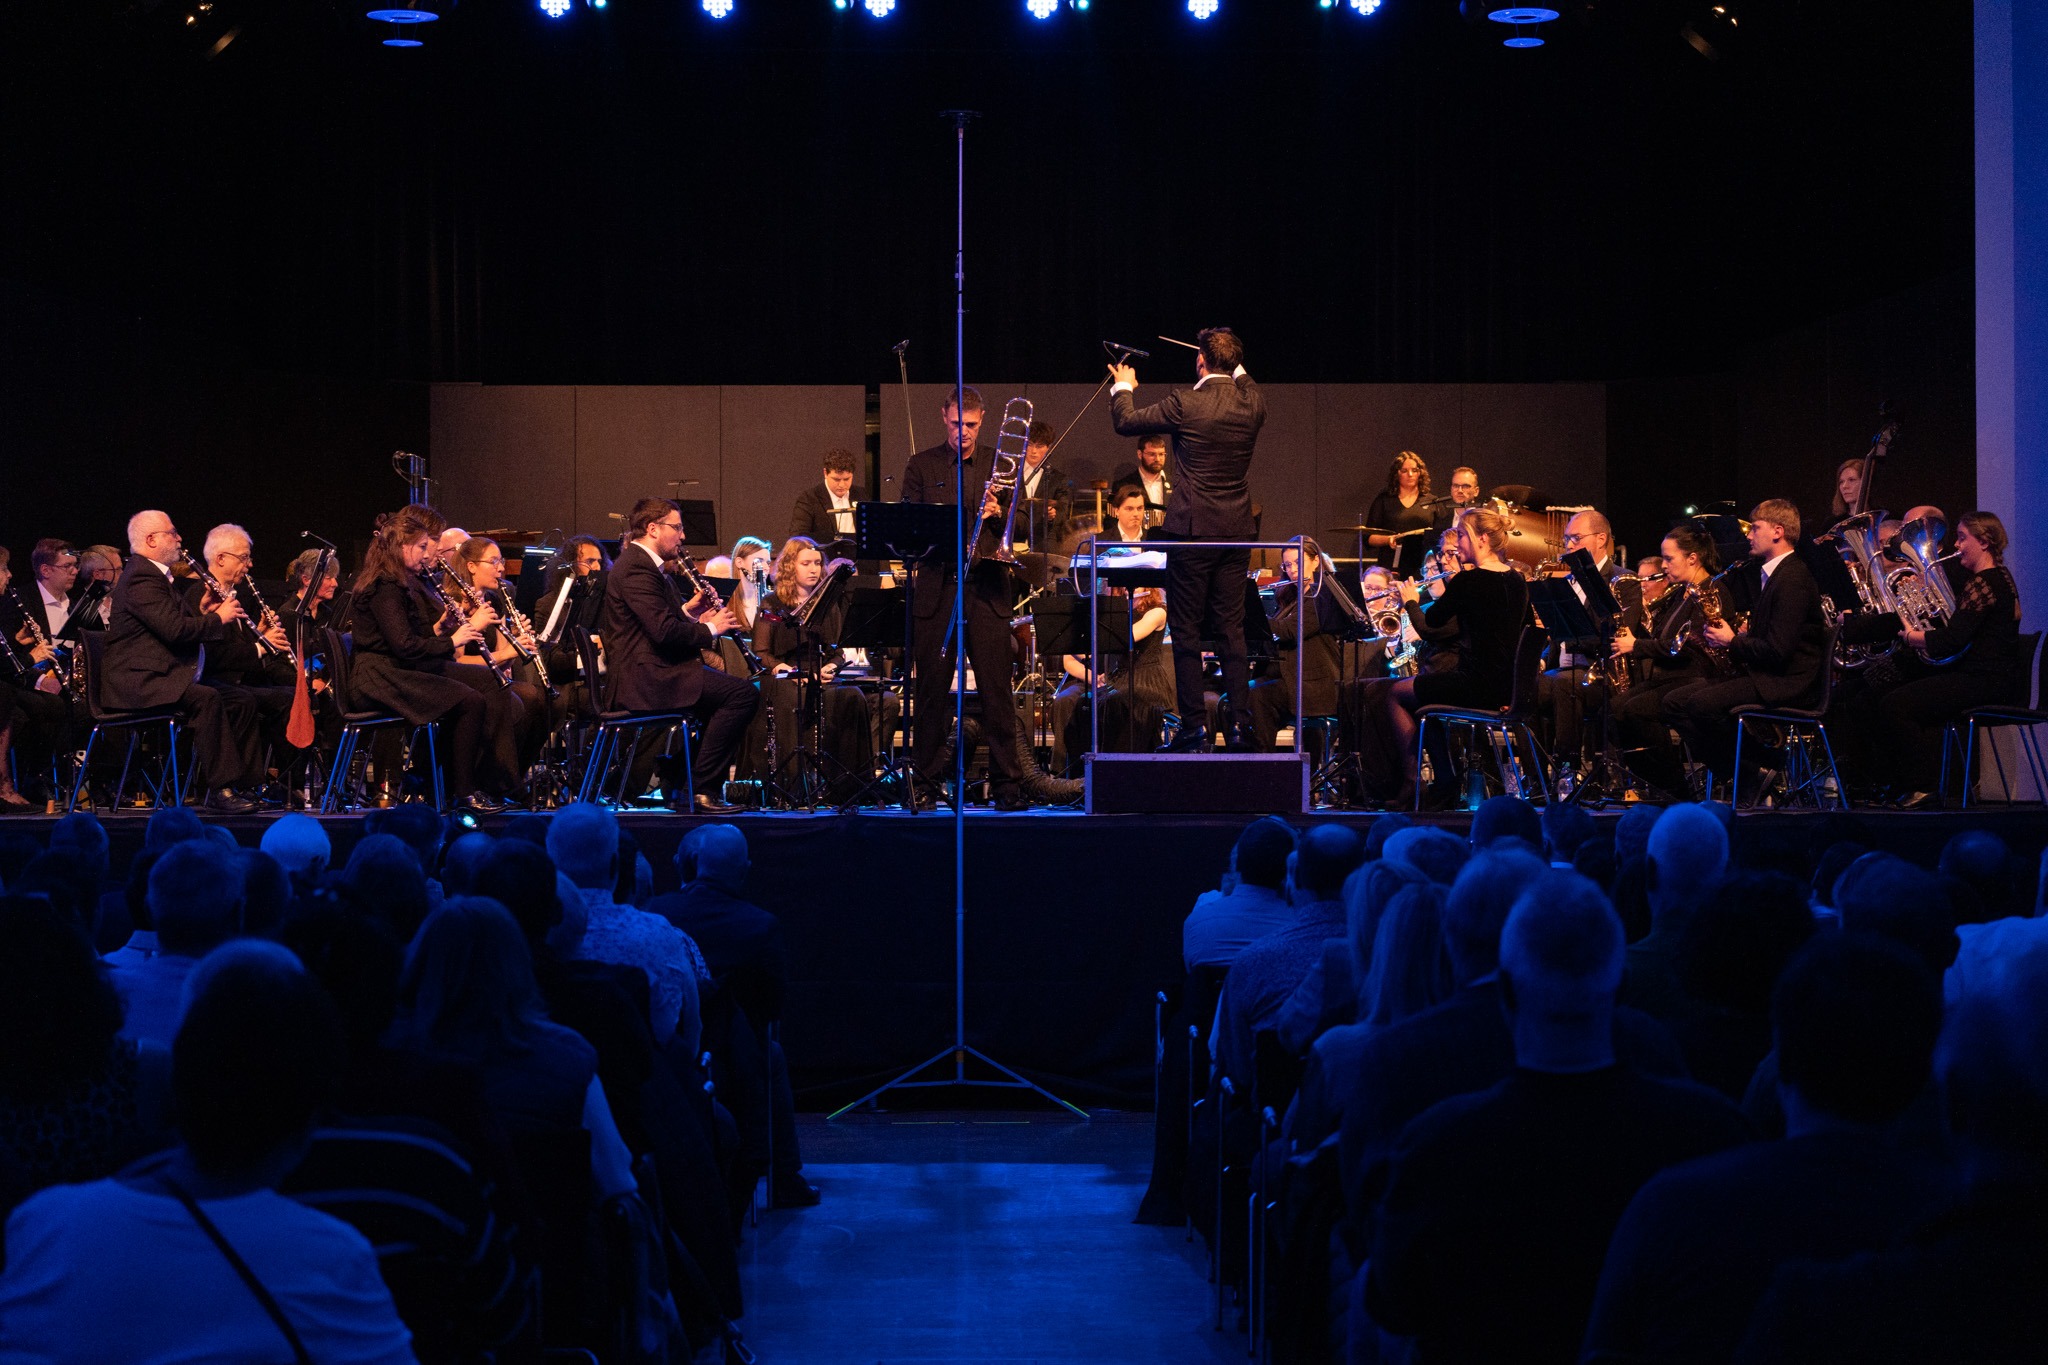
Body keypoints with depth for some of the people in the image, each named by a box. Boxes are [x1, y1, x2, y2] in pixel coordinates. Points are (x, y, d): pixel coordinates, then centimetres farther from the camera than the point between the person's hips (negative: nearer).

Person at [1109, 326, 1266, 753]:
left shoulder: (1185, 404, -14)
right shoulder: (1252, 402, -1)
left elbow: (1125, 422, -2)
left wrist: (1123, 387, 16)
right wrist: (1237, 370, 41)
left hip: (1193, 528, -5)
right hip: (1237, 531, 5)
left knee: (1186, 630, 3)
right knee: (1232, 628, 10)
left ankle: (1195, 728, 2)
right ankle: (1240, 725, 8)